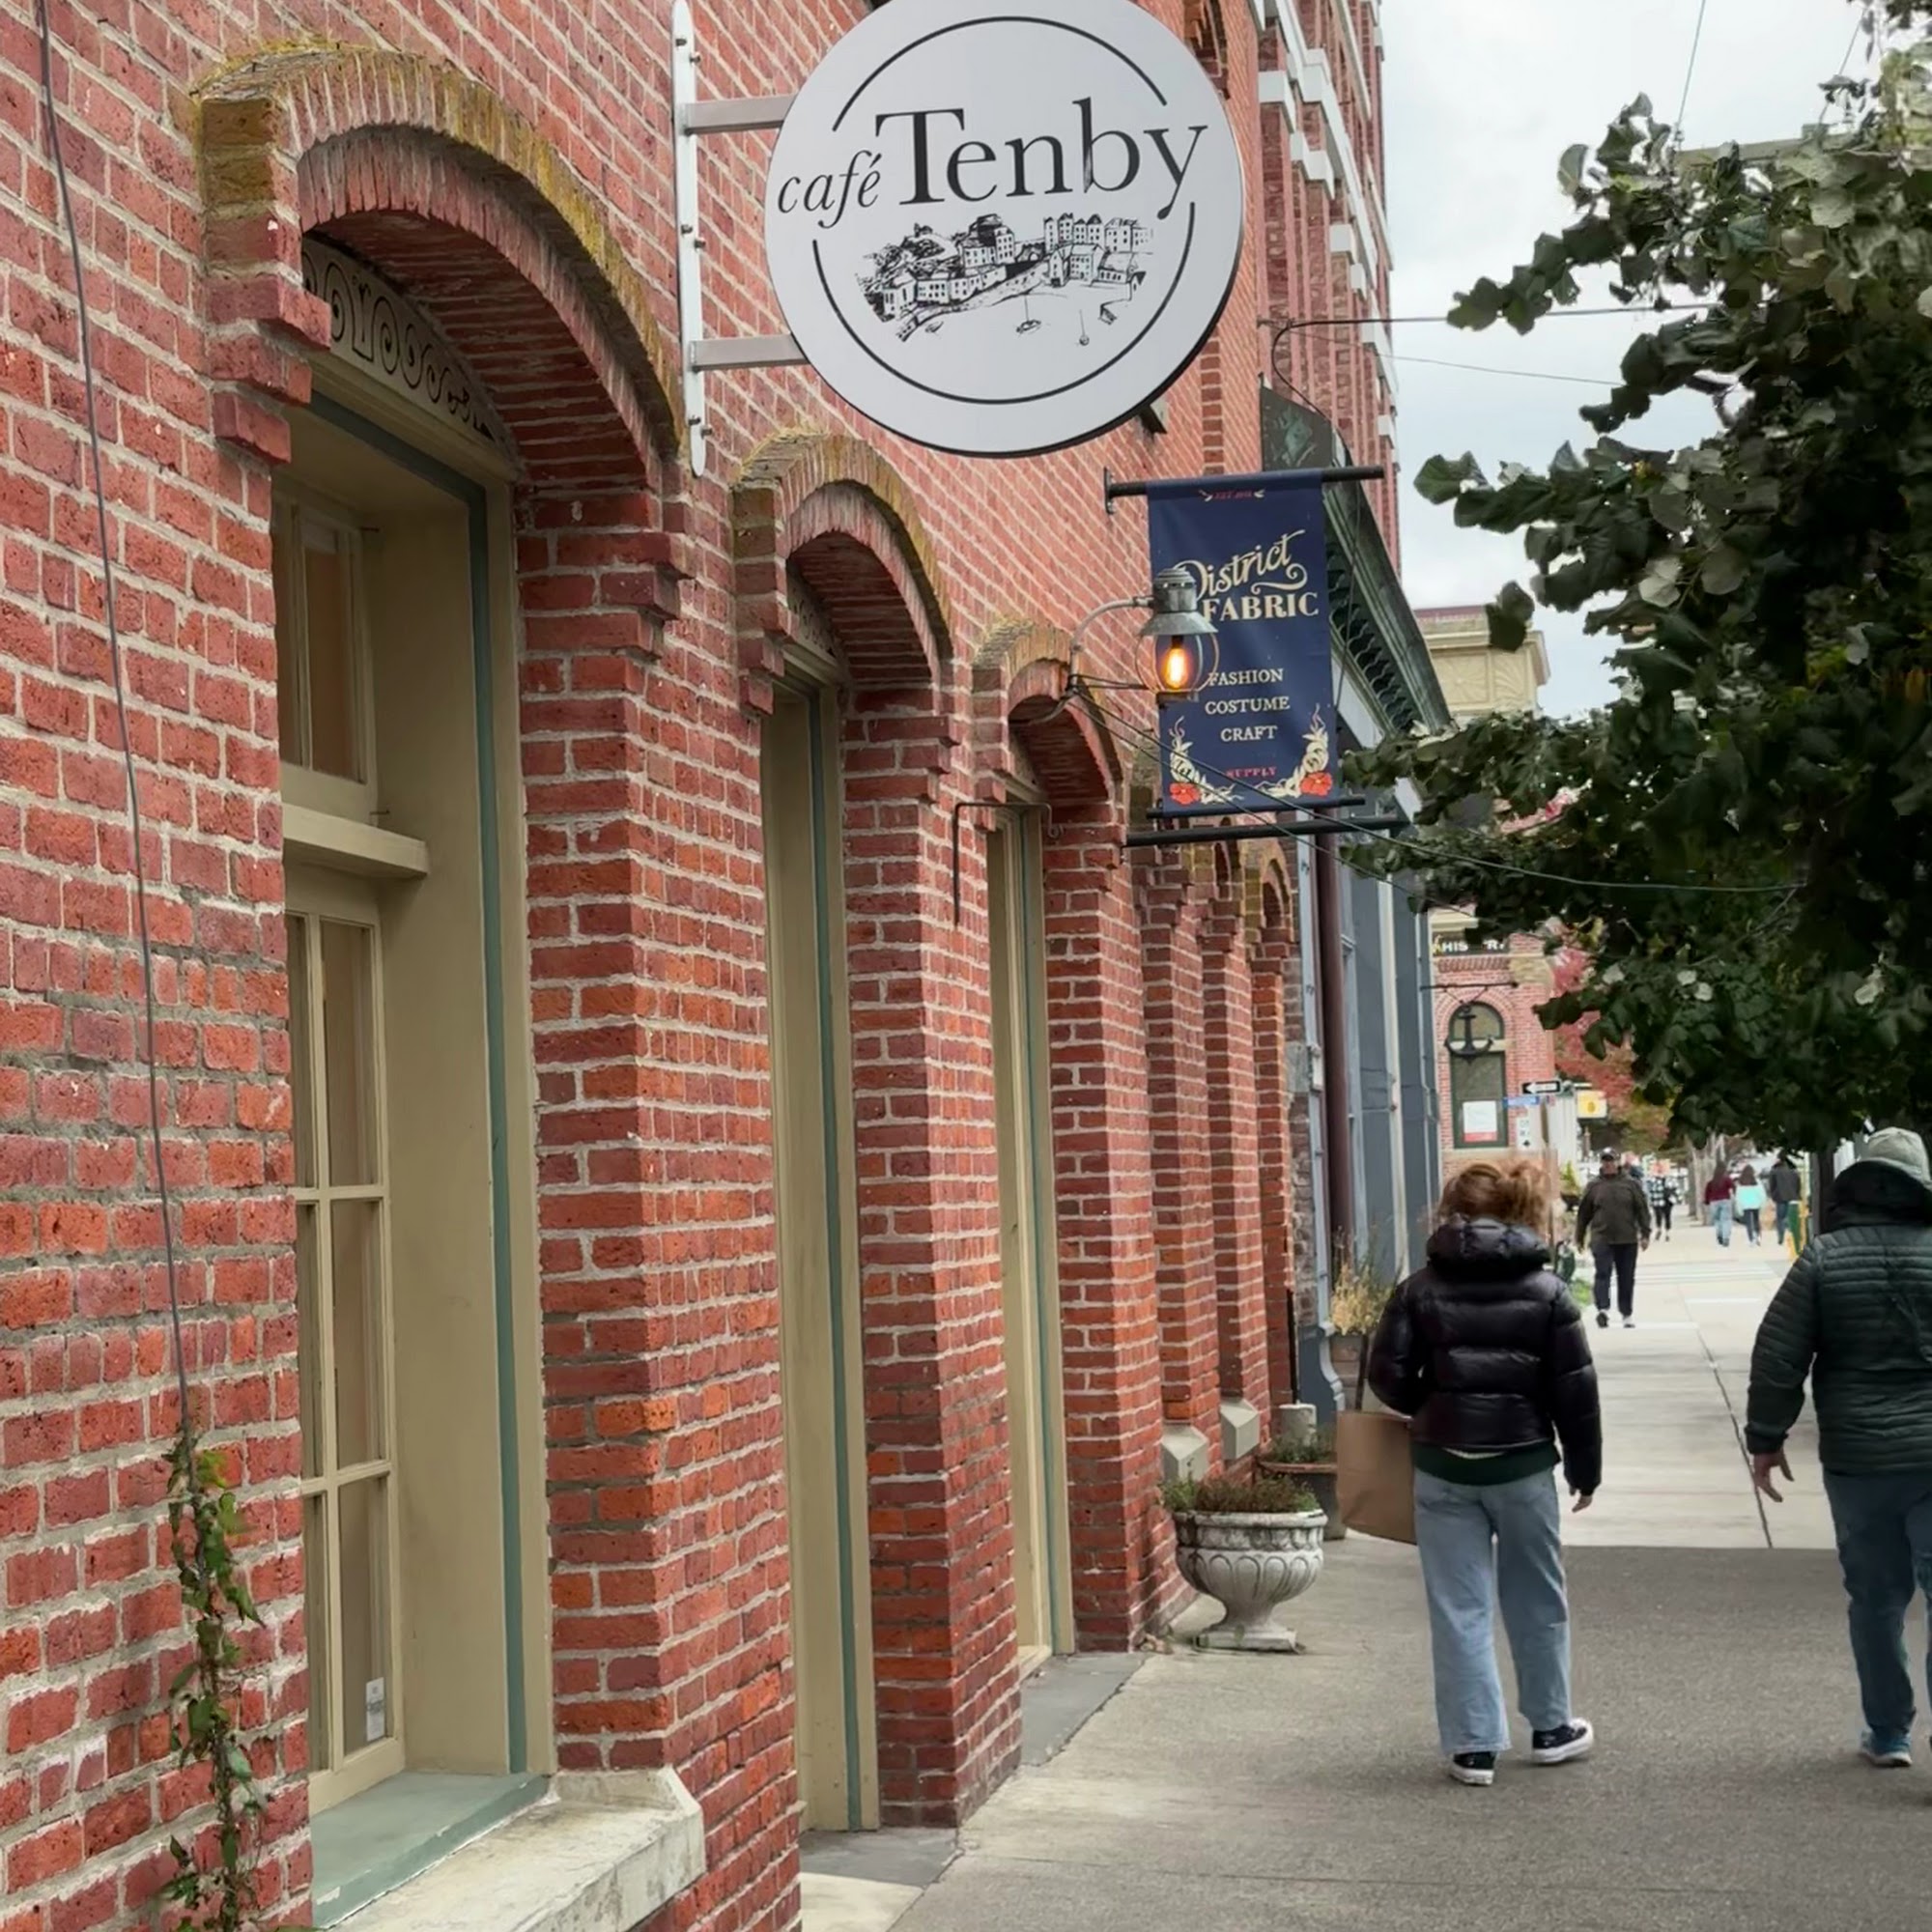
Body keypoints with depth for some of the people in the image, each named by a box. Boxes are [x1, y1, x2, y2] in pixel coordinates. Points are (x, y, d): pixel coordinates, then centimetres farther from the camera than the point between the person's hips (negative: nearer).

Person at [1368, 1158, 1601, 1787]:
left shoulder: (1421, 1288, -3)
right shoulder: (1546, 1291, -2)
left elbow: (1387, 1374, -7)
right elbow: (1576, 1390, -3)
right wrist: (1585, 1468, 7)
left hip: (1442, 1467, 0)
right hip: (1523, 1463, 0)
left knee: (1459, 1608, 5)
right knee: (1537, 1600, 17)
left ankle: (1473, 1744, 5)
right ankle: (1550, 1727, 29)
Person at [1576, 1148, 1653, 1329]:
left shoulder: (1630, 1184, 4)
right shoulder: (1594, 1186, 4)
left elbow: (1642, 1209, 5)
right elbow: (1584, 1213, 9)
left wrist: (1645, 1234, -2)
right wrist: (1579, 1238, 9)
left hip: (1627, 1240, 1)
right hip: (1601, 1238, -1)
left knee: (1627, 1278, 7)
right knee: (1603, 1273, -16)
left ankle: (1627, 1313, 17)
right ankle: (1603, 1309, -27)